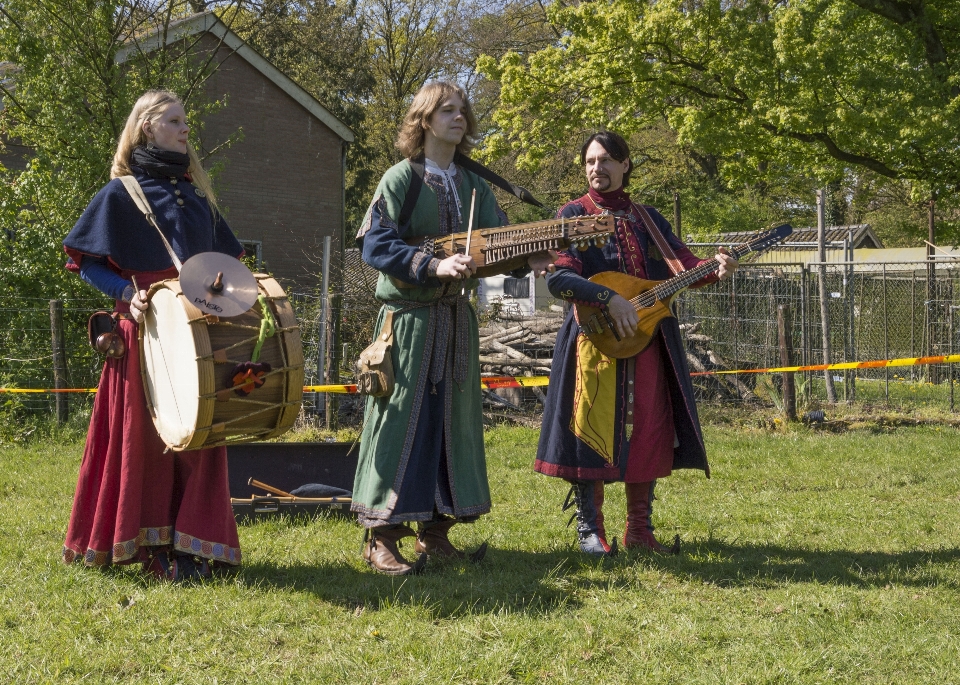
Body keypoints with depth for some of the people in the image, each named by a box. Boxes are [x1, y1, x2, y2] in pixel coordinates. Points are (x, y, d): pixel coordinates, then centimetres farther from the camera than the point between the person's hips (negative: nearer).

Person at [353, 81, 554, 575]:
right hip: (409, 316, -6)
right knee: (403, 420, -7)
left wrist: (528, 257, -16)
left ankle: (434, 530, 18)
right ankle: (381, 538, -3)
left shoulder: (473, 185, 11)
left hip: (457, 316, 7)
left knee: (453, 420, 9)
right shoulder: (401, 179, -7)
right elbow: (376, 244, -14)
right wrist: (434, 266, -24)